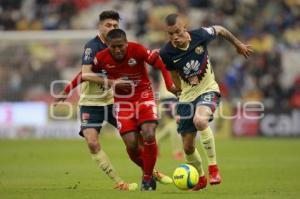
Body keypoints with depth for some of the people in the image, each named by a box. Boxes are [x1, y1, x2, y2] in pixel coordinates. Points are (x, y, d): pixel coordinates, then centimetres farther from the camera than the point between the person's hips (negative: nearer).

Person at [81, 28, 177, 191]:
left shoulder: (137, 50, -21)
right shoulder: (102, 57, -14)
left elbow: (161, 64, -15)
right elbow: (85, 74, -2)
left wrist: (170, 84, -24)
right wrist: (111, 83, -7)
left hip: (143, 95, -1)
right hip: (122, 101, 1)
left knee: (149, 136, -19)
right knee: (131, 145, -8)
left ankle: (147, 177, 0)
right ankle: (147, 170, 22)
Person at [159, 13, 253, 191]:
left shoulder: (200, 35, -19)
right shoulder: (167, 53, -16)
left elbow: (220, 30, 4)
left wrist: (238, 44, 18)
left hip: (208, 90, -3)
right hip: (187, 96, 3)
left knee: (200, 120, -36)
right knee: (188, 147, 3)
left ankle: (213, 167, -19)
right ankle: (200, 178, 34)